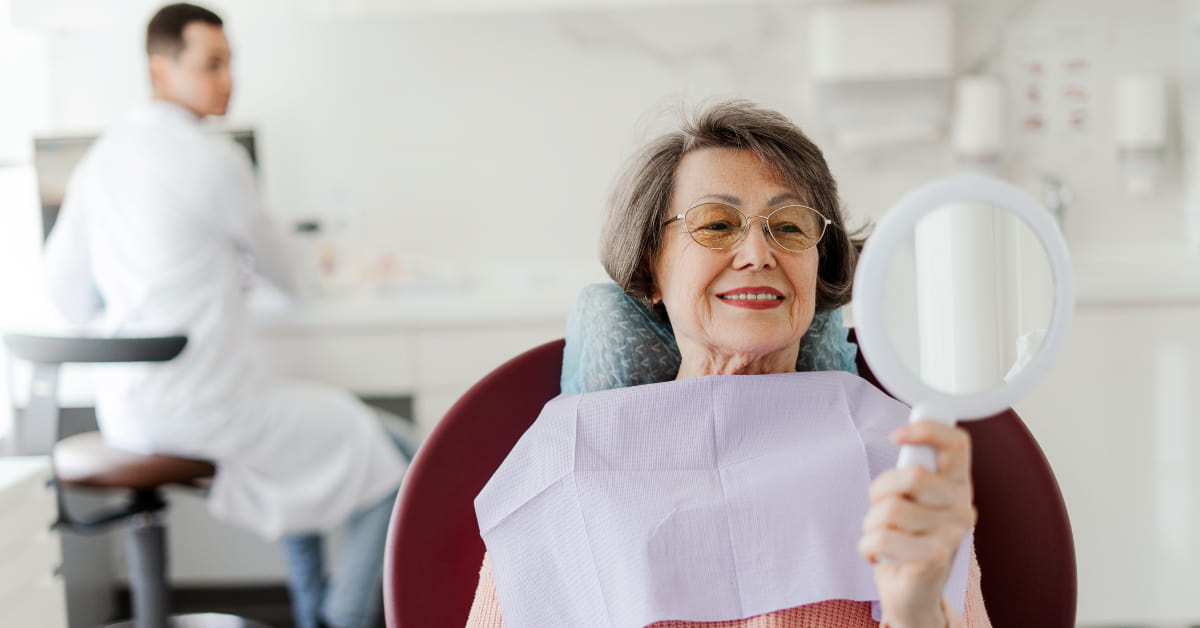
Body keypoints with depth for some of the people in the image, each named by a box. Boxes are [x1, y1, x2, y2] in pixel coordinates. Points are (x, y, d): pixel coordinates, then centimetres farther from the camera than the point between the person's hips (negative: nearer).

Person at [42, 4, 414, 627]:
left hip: (125, 411, 9)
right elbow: (282, 271, 2)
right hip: (204, 402, -9)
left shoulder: (99, 159, 9)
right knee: (395, 458, 5)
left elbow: (70, 294, 13)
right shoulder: (213, 157, -14)